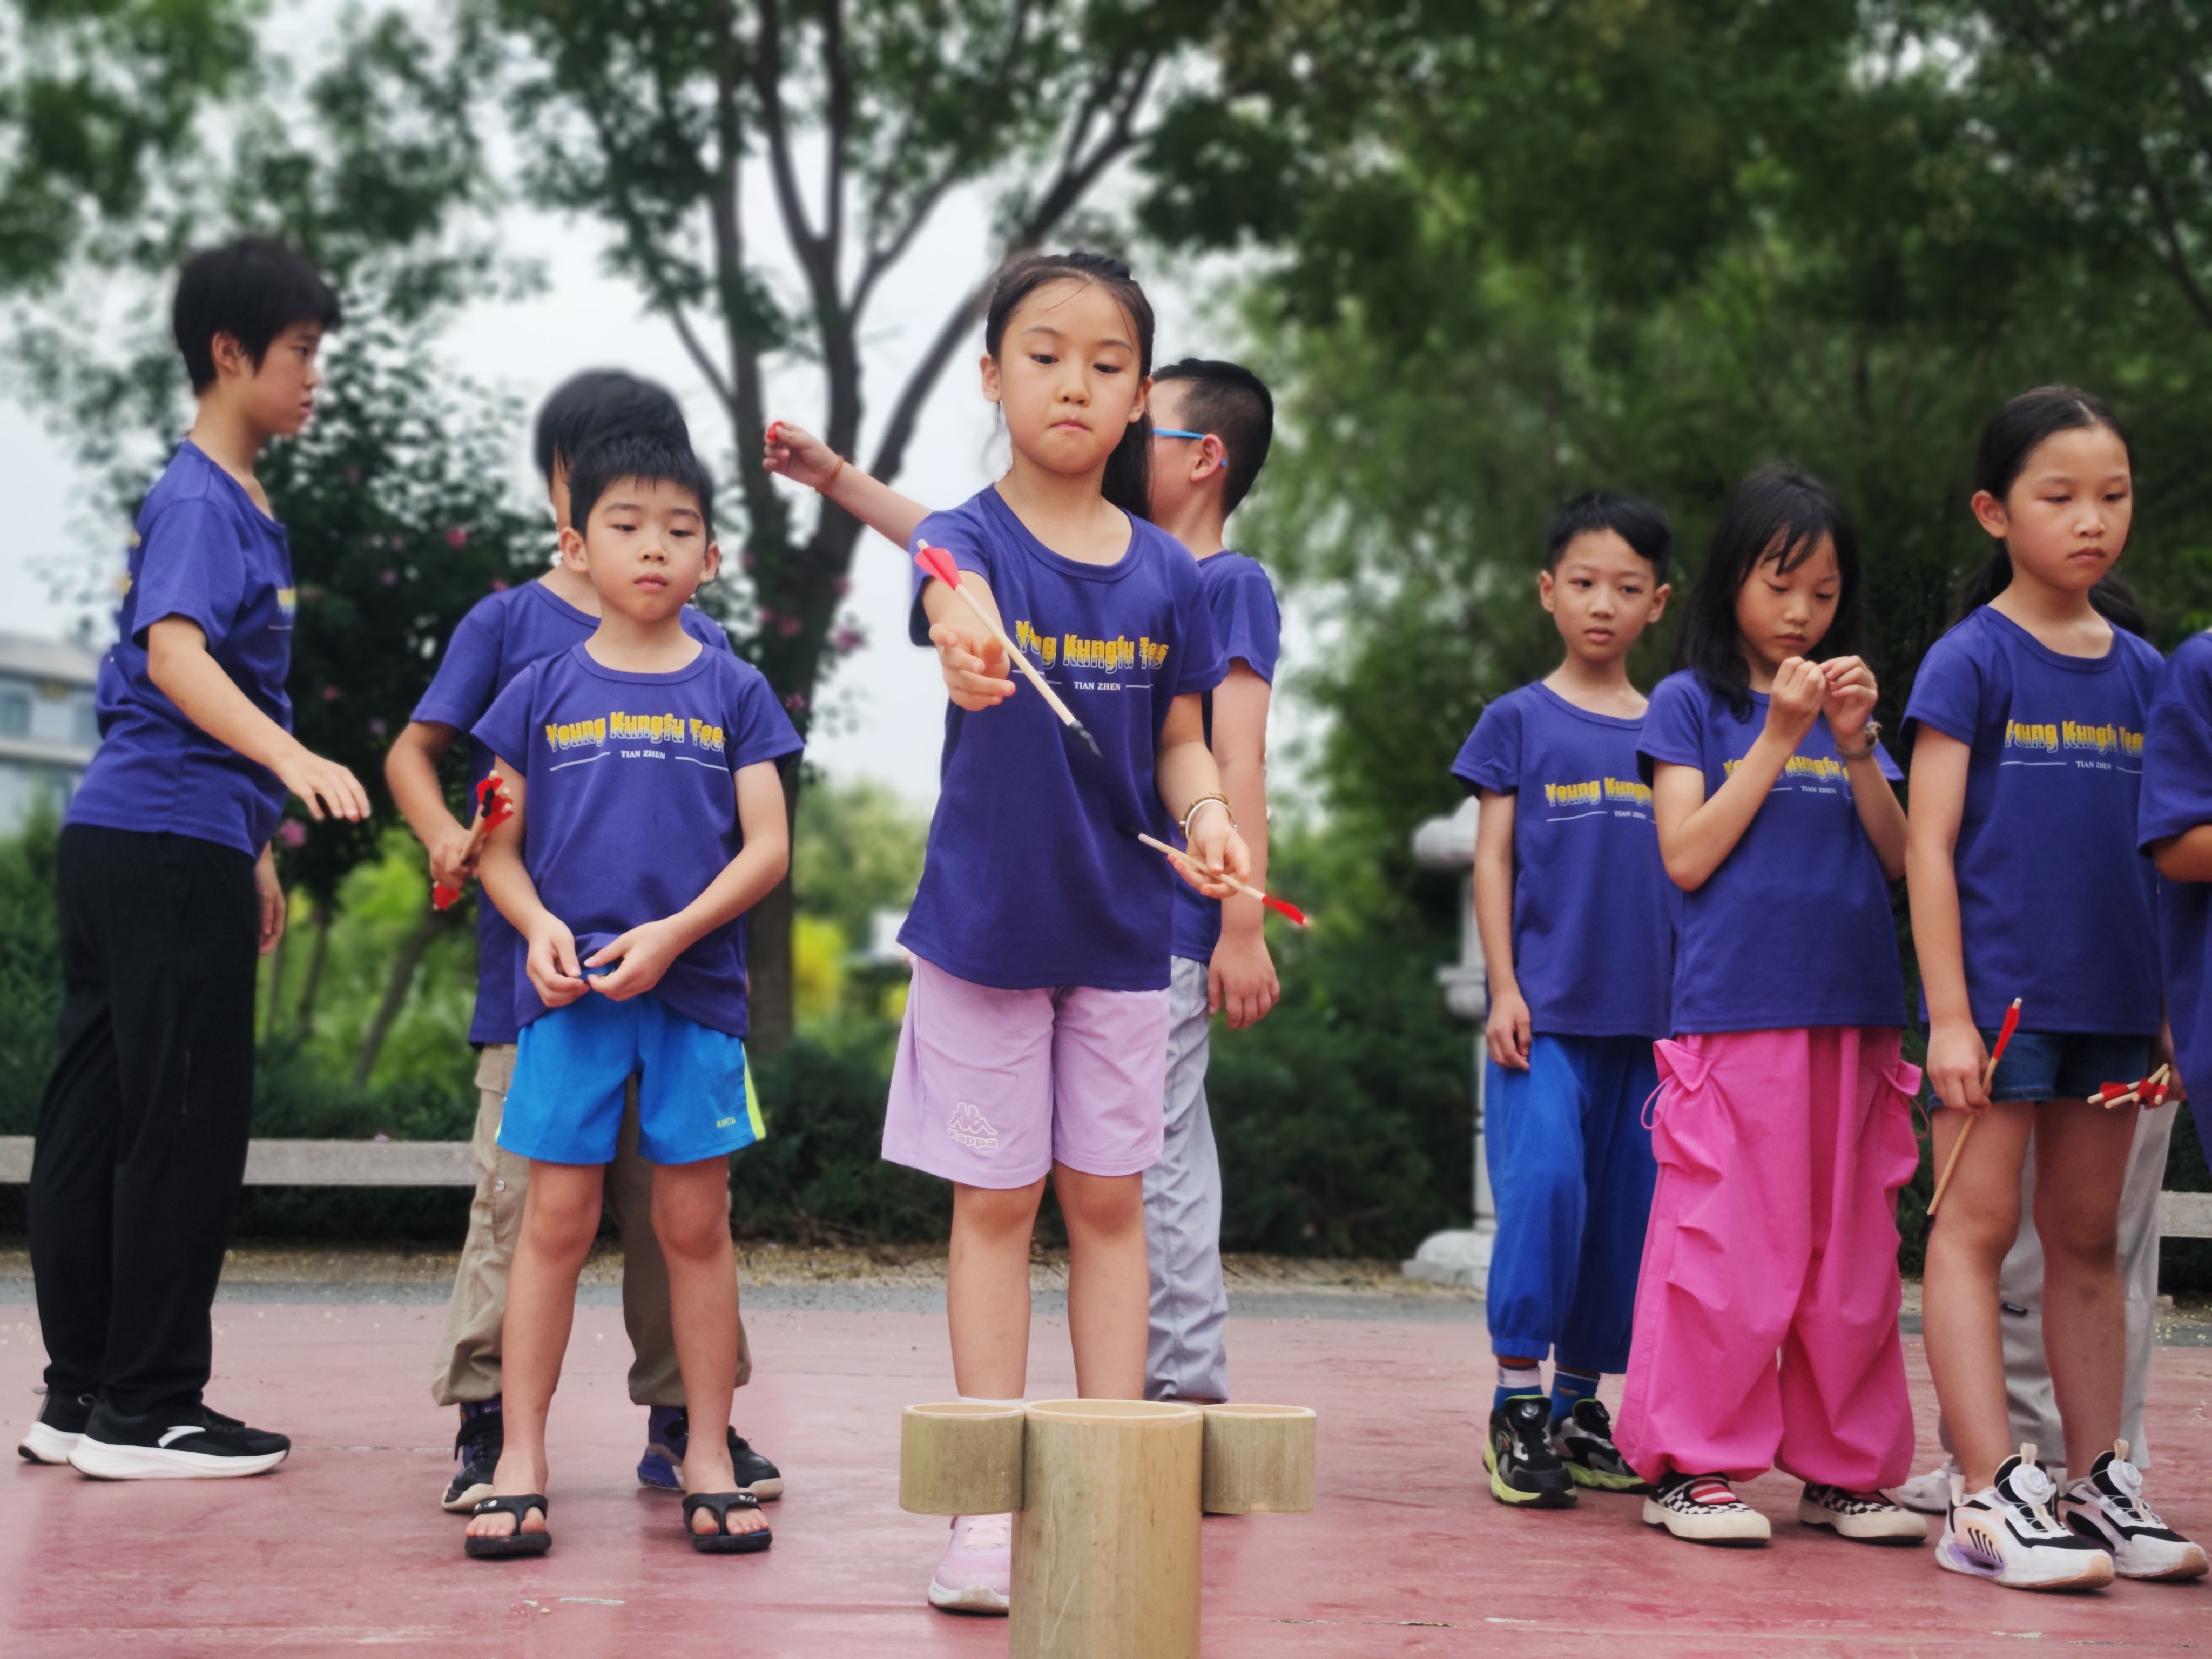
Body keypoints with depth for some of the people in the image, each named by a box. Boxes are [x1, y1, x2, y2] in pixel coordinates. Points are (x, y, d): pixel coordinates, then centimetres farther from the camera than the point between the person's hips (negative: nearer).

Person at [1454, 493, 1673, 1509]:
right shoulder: (1519, 721, 5)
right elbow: (1493, 861, 3)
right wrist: (1503, 989, -6)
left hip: (1645, 1012, 4)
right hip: (1543, 1006, -4)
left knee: (1625, 1208, 5)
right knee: (1543, 1183, -17)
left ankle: (1579, 1403, 17)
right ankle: (1517, 1402, -7)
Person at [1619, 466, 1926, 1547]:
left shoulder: (1845, 706, 16)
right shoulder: (1691, 701, 4)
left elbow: (1898, 860, 8)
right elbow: (1688, 856, -6)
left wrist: (1854, 744, -4)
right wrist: (1777, 738, -9)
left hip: (1850, 1012, 5)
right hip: (1734, 1008, -4)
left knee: (1850, 1248, 7)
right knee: (1727, 1243, -5)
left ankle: (1843, 1467, 15)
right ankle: (1691, 1465, 3)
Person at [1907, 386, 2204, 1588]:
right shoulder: (1972, 660, -5)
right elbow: (1928, 844, -8)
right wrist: (1950, 1012, -13)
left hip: (2108, 996, 6)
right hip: (1999, 988, -5)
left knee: (2088, 1240, 11)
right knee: (1977, 1230, -3)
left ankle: (2098, 1483, 17)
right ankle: (1991, 1496, -3)